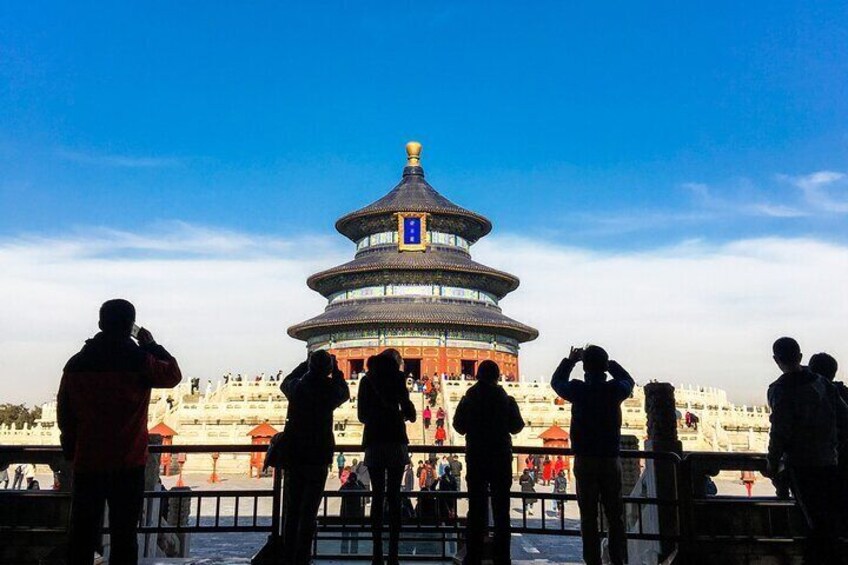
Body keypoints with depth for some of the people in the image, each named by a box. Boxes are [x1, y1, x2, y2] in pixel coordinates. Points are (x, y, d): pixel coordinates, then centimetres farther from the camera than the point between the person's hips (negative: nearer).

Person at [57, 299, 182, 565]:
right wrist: (152, 345, 15)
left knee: (82, 533, 13)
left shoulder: (76, 363, -1)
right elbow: (173, 374, 6)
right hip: (128, 464, -3)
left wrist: (71, 449, 21)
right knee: (124, 534, 6)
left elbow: (64, 414, 7)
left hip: (87, 463, 3)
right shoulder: (140, 361, -12)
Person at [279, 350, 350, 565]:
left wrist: (305, 364, 26)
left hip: (293, 456, 2)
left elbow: (284, 383, 22)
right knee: (309, 510, 2)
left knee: (291, 509, 10)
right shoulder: (330, 390, -9)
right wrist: (336, 371, 20)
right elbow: (345, 393, 15)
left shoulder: (297, 387, -3)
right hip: (318, 457, -2)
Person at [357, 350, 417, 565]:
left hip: (373, 442, 3)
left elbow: (361, 414, 15)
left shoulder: (367, 379, 12)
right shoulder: (396, 376, 1)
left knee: (377, 496, 5)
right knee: (394, 496, -1)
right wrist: (407, 415, 16)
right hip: (395, 440, -3)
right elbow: (407, 406, -5)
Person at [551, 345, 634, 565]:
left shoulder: (578, 390, -8)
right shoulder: (615, 390, -6)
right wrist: (609, 363, 19)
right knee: (615, 515, 11)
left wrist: (570, 360, 21)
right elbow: (629, 380, 18)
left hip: (584, 461, -1)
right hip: (610, 459, 1)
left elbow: (556, 381, 13)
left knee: (589, 516, 4)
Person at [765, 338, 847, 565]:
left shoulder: (780, 389, -13)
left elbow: (780, 431, -17)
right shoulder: (821, 382, 4)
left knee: (818, 521, 0)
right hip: (828, 461, 6)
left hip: (800, 465, -5)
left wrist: (772, 464, -6)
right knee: (829, 518, 15)